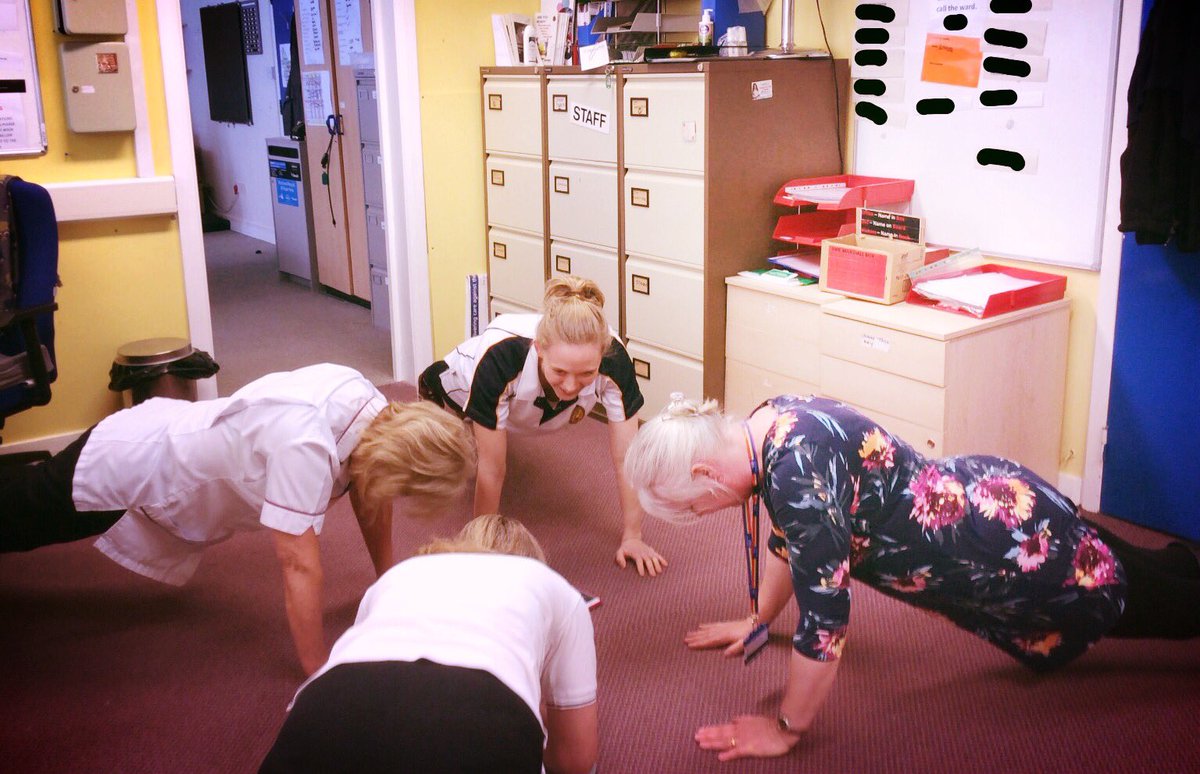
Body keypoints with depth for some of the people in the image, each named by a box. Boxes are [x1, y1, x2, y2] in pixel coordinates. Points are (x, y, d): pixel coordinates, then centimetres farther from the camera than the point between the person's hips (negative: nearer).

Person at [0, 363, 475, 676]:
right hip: (114, 472, -7)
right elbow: (299, 565, -41)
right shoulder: (306, 444, -45)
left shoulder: (367, 402, -23)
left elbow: (368, 493, -6)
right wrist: (320, 678, -34)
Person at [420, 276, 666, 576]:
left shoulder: (613, 359, -42)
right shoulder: (501, 358, -48)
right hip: (458, 391, -2)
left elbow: (626, 459, -31)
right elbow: (492, 470, -37)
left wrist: (632, 537, -25)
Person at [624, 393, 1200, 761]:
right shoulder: (768, 430, -9)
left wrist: (786, 731, -22)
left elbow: (823, 618, -33)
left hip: (1021, 545, -8)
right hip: (982, 495, 8)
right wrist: (759, 621, 17)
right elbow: (788, 537, 8)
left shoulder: (797, 473, -37)